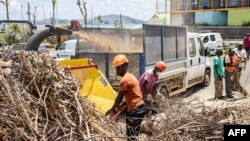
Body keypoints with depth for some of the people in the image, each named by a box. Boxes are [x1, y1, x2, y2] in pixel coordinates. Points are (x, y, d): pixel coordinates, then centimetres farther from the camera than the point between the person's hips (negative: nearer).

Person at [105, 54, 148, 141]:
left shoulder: (125, 80, -14)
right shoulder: (130, 77, 16)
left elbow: (119, 98, -8)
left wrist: (112, 109, 5)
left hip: (135, 110, -10)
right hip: (140, 108, 10)